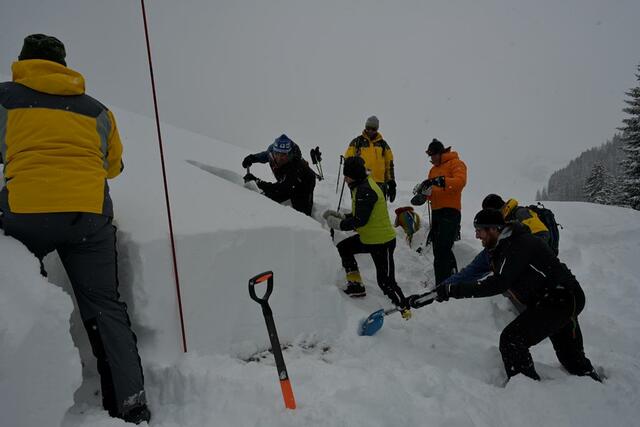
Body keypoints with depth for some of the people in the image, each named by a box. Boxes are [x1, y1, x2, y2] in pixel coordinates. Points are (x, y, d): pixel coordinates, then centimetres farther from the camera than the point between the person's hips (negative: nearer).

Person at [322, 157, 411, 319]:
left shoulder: (365, 190, -23)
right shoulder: (361, 186, 9)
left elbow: (360, 220, -25)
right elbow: (358, 214, 16)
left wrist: (338, 224, -14)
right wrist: (341, 216, 4)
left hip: (382, 242, -11)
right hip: (368, 238, 11)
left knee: (386, 282, -5)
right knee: (343, 247, 19)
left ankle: (405, 311, 10)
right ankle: (356, 286, 27)